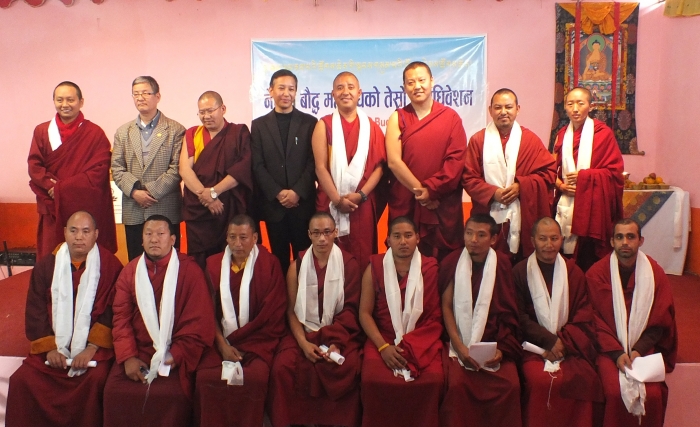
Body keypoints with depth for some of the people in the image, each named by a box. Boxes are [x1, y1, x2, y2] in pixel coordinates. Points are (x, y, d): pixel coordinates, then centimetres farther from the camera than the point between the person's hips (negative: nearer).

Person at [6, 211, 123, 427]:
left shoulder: (110, 266, -3)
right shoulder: (46, 266, 6)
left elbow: (111, 312, -7)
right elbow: (35, 312, 4)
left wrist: (92, 348, -16)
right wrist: (49, 348, -7)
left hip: (96, 345, -3)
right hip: (53, 346, 4)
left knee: (95, 379, -28)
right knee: (22, 379, -16)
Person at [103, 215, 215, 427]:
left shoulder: (190, 270, -4)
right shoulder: (130, 271, 8)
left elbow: (200, 320, -7)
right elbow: (121, 316, 4)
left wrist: (177, 356, -13)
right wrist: (128, 357, -8)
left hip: (174, 354, -3)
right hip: (137, 351, 4)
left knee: (172, 396, -24)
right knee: (115, 393, -15)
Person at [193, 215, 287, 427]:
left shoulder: (269, 264, 0)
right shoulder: (213, 264, 9)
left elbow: (273, 313, -4)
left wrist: (237, 341, -9)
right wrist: (222, 345, -9)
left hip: (258, 339, -2)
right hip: (221, 339, 3)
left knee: (254, 377, -28)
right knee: (206, 376, -23)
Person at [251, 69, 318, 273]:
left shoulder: (309, 122, 6)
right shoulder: (259, 125, 8)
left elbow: (314, 162, -1)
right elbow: (257, 165, 1)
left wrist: (298, 192, -11)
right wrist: (278, 193, -9)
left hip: (303, 203, -1)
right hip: (273, 204, 1)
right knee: (279, 257, 8)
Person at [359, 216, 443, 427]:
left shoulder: (431, 269, 2)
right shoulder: (375, 267, 2)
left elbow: (435, 317, 2)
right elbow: (365, 313, -1)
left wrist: (410, 345, -10)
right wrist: (383, 346, -13)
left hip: (422, 342, 0)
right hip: (382, 339, 0)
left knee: (431, 381, -25)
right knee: (373, 380, -25)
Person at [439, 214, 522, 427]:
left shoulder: (502, 264, 3)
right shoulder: (452, 262, 1)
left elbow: (508, 311, 3)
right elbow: (446, 306, -1)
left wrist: (502, 348, -7)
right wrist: (459, 346, -11)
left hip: (494, 344, 1)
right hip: (460, 343, -1)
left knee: (510, 386, -20)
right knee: (457, 384, -25)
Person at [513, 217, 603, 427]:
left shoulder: (573, 272, 11)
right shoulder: (520, 272, 4)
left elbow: (584, 315, 5)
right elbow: (519, 317, -1)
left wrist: (563, 342, -11)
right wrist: (548, 341, -12)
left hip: (570, 345, 2)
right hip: (534, 346, -2)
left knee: (585, 380, -24)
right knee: (541, 381, -28)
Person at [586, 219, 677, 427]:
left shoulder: (656, 273, 2)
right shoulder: (596, 274, -3)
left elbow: (660, 320, 3)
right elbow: (596, 319, -4)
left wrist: (639, 350, -10)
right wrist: (617, 352, -15)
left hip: (644, 348, 2)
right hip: (609, 348, -2)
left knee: (652, 394, -21)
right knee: (616, 392, -24)